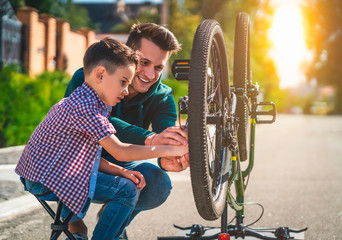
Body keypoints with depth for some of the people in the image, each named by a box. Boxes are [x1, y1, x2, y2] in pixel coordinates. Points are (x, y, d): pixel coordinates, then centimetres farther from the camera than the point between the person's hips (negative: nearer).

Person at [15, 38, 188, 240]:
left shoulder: (82, 101, 12)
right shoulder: (85, 107, -22)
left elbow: (91, 155, 10)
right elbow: (120, 152, -22)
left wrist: (121, 171, -4)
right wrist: (171, 150, -18)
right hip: (46, 180, -11)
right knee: (128, 191, -14)